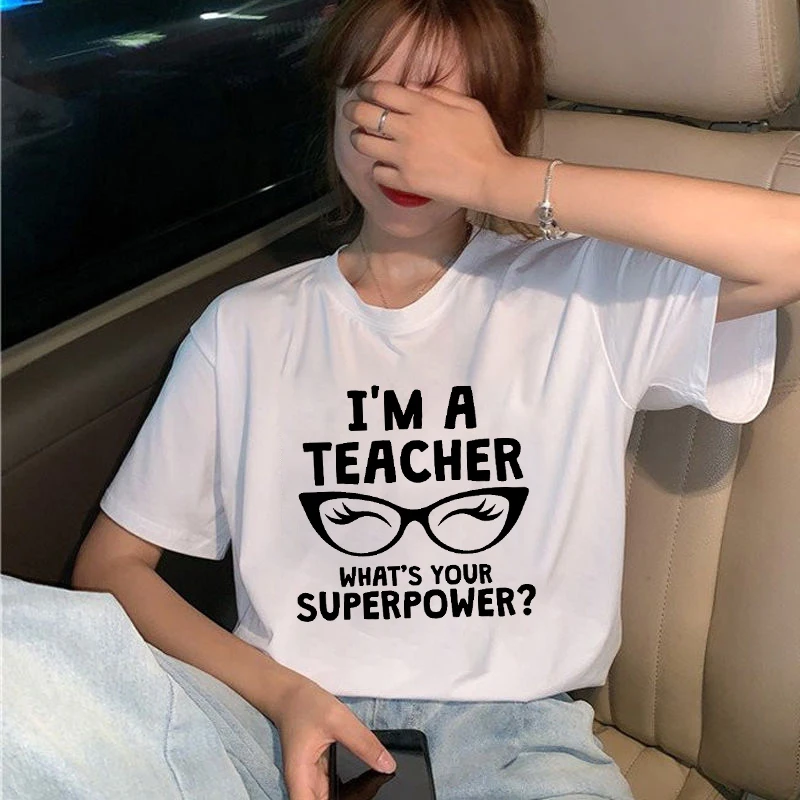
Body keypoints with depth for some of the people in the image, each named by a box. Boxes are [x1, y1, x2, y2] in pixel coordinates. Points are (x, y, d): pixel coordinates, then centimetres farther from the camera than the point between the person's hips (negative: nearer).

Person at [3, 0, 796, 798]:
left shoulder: (584, 291, 3)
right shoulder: (246, 327, 9)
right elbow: (111, 563, 9)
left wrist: (501, 182, -15)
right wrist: (280, 692, -8)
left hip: (509, 715, -1)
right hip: (281, 714, 2)